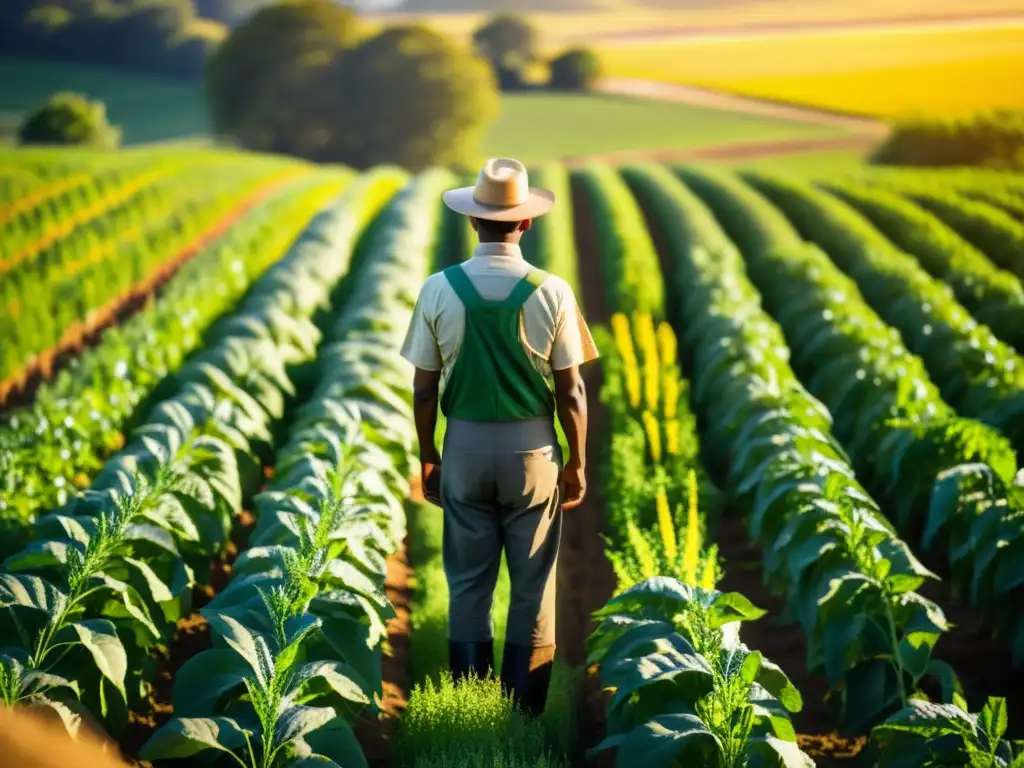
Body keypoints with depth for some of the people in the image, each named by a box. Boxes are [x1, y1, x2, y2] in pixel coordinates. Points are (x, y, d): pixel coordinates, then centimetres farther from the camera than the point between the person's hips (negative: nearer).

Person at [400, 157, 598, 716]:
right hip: (532, 448, -1)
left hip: (465, 446, 1)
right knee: (532, 586, 8)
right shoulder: (552, 292, -10)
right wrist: (577, 463, 5)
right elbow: (570, 390, -7)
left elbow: (424, 388, -3)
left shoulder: (439, 290, -7)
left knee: (467, 584, 11)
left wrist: (427, 456, 10)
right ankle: (524, 711, 12)